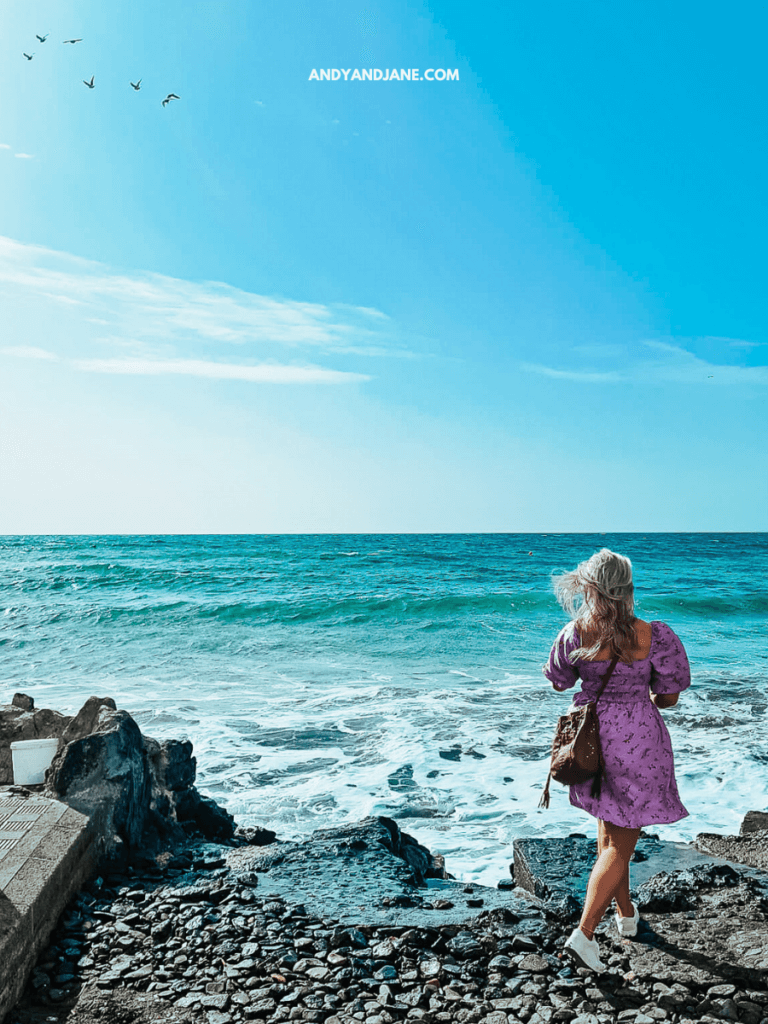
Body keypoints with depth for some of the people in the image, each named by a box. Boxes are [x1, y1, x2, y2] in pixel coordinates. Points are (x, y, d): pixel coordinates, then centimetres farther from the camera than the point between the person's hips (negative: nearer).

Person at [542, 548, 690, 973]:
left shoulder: (577, 633, -12)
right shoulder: (653, 636, -17)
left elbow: (559, 682, 4)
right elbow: (669, 696, -6)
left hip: (592, 733, 4)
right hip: (637, 738, -3)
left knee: (609, 833, 23)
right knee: (621, 845, 7)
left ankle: (626, 914, 39)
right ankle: (584, 934, 1)